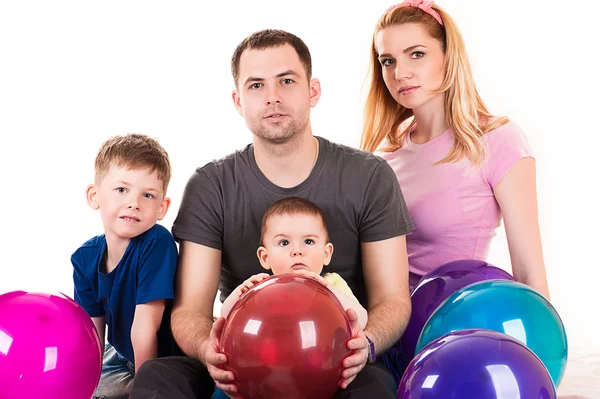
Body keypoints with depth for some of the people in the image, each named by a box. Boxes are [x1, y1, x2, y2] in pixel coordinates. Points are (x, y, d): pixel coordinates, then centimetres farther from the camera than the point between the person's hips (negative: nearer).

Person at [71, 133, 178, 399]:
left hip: (164, 361, -5)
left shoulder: (157, 243, -27)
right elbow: (92, 335, -3)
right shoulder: (85, 258, -8)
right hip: (121, 357, 6)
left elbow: (145, 327, -24)